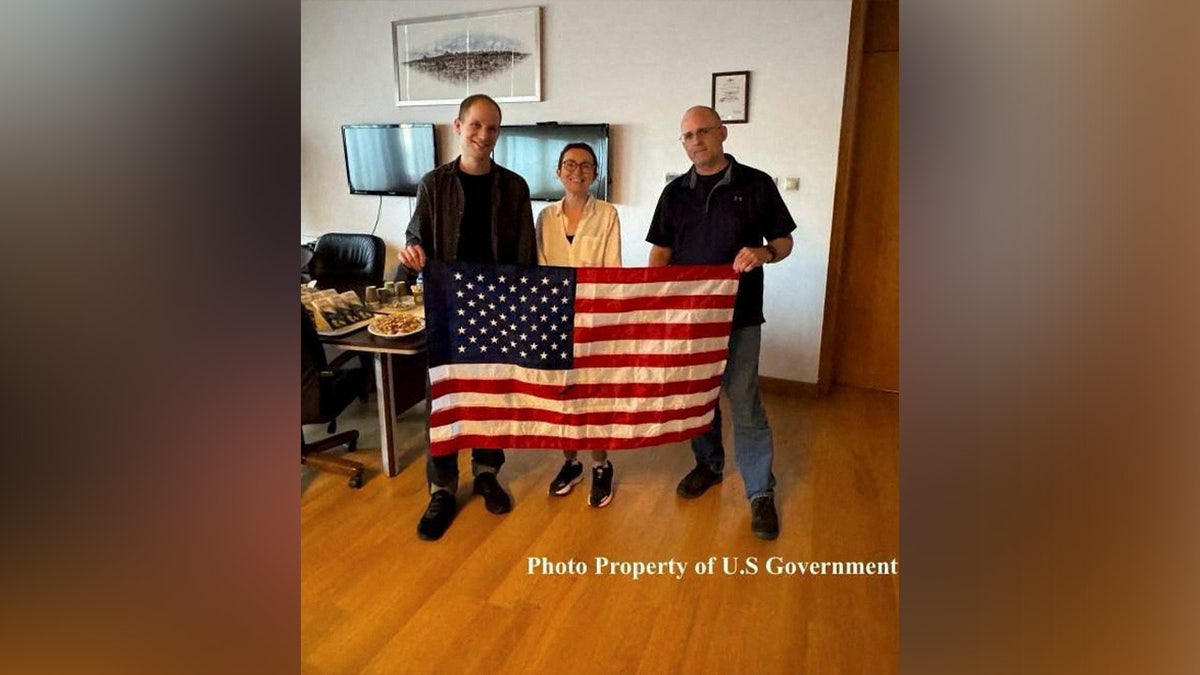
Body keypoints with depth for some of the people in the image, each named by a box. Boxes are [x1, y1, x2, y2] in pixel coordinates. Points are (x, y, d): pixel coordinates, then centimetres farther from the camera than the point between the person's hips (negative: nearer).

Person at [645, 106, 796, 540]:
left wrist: (765, 253, -18)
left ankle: (761, 493, 11)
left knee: (745, 403, -2)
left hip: (738, 313, -3)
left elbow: (784, 241, 4)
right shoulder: (675, 192, 9)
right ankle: (709, 465, 35)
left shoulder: (756, 185, -1)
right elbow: (661, 251, 11)